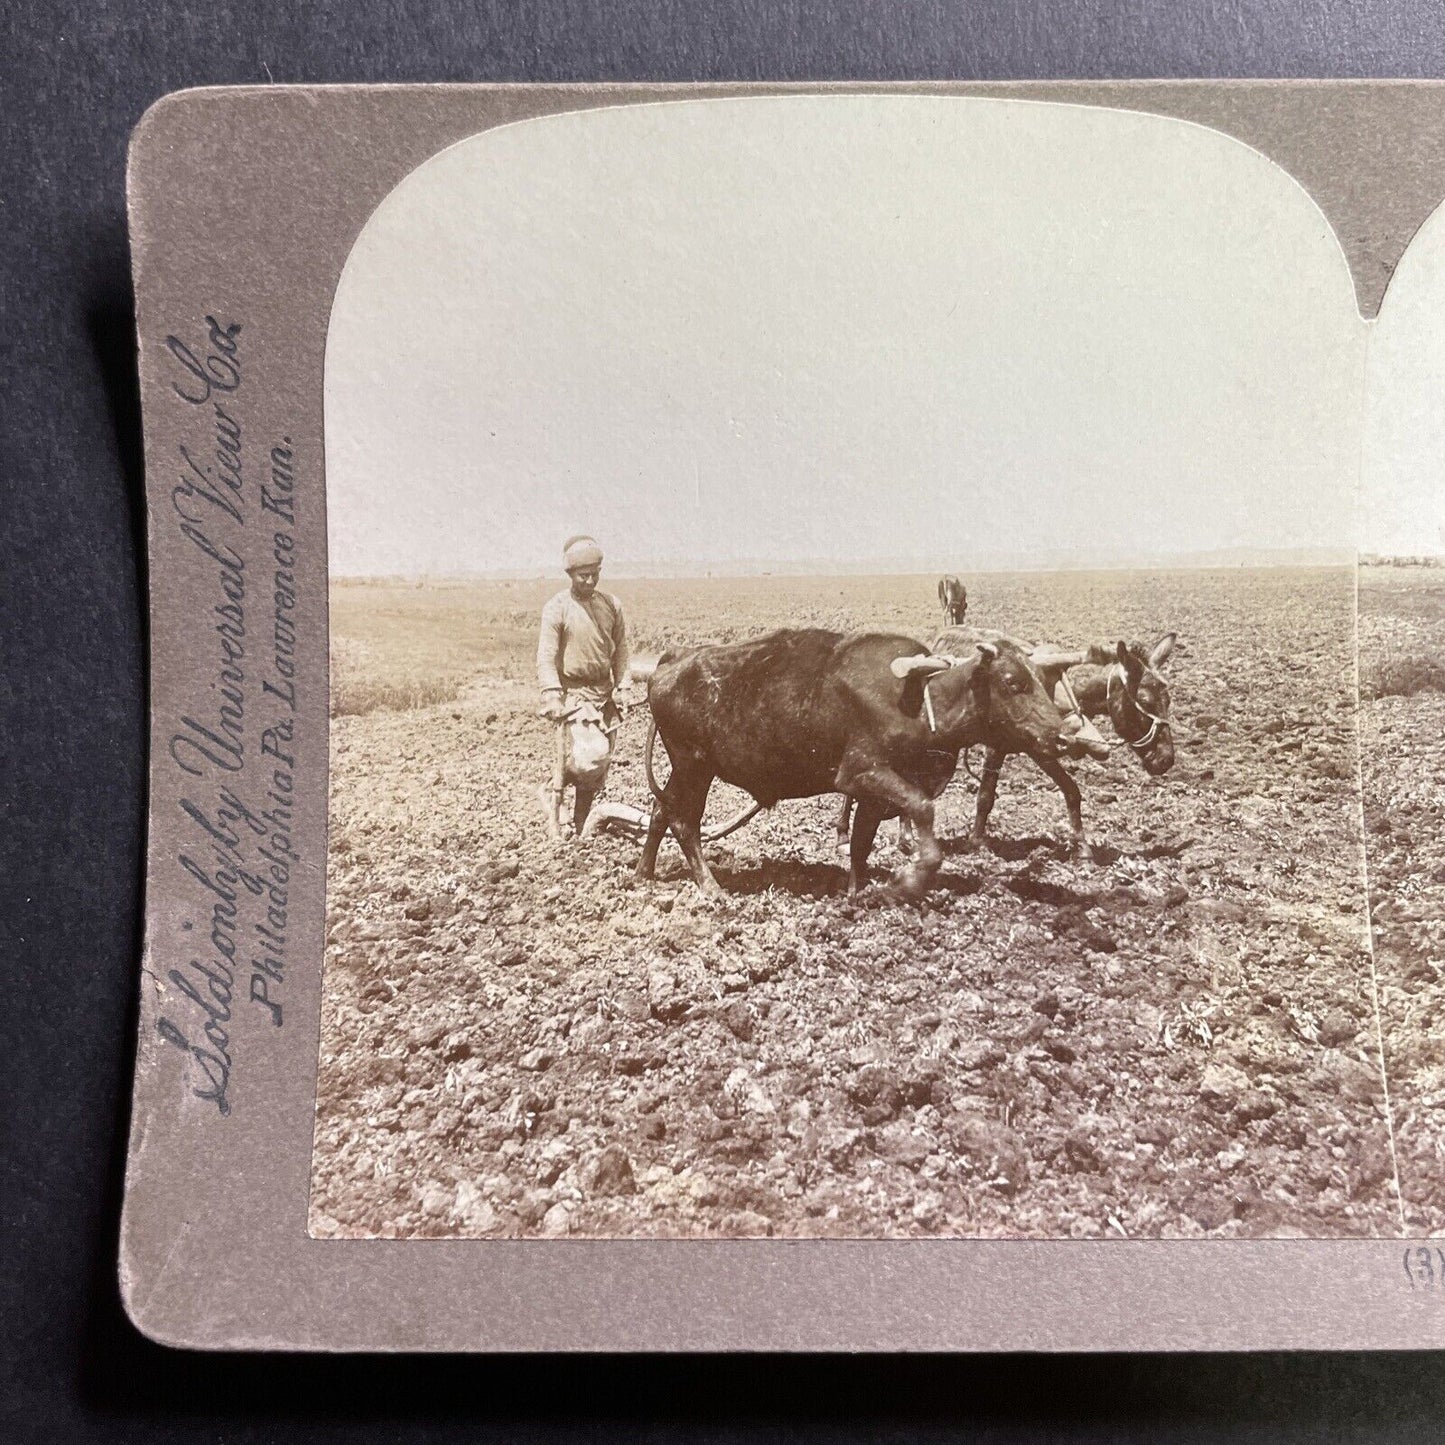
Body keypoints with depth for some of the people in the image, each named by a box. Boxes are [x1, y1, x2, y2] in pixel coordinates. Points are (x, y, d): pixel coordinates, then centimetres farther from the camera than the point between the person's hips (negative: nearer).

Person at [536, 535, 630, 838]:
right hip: (572, 693, -5)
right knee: (593, 754, -22)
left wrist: (622, 686, 5)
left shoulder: (611, 605, 6)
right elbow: (546, 657, -10)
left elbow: (620, 650, 13)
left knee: (598, 768, 7)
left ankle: (579, 829, 20)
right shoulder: (557, 608, -7)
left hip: (604, 694, 5)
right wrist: (551, 695, -19)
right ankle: (553, 792, 4)